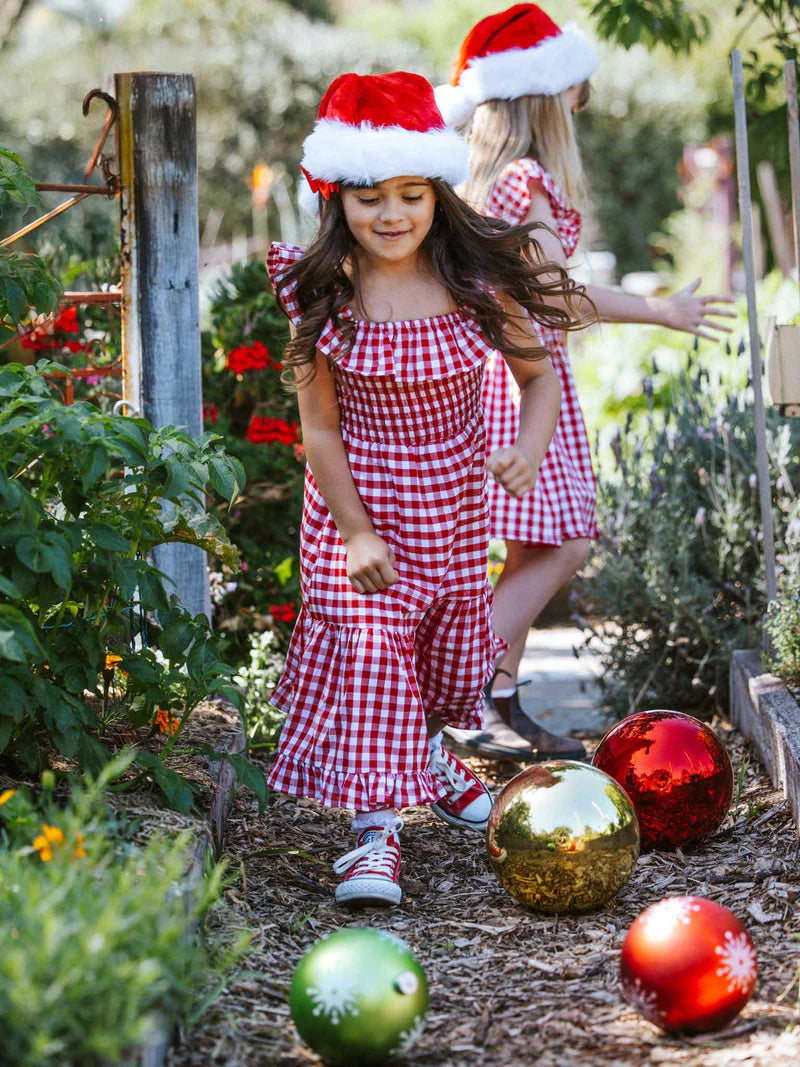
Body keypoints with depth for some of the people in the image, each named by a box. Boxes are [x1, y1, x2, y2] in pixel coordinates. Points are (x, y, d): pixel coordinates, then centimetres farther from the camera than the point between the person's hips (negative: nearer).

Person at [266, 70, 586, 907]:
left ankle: (427, 754, 49)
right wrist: (356, 533, -17)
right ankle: (378, 832, -6)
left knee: (451, 656, 18)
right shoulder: (322, 288, -16)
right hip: (359, 501, -2)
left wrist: (529, 448, -21)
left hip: (456, 504, 3)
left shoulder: (477, 278, -13)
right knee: (368, 653, -13)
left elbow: (539, 374, -1)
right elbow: (318, 428, -13)